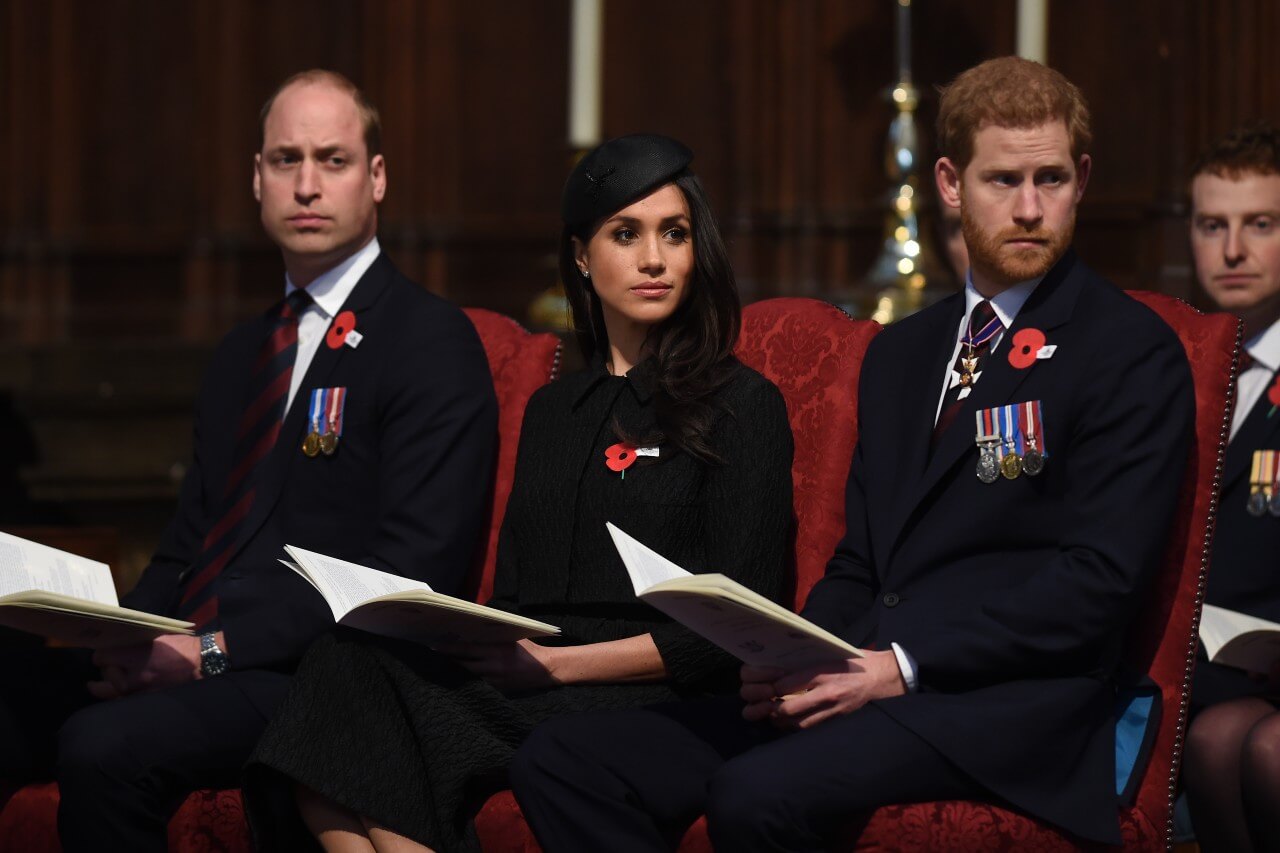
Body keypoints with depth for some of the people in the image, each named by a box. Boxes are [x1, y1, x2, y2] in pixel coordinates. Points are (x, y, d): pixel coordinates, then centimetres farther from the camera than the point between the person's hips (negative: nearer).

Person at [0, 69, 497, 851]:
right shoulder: (244, 354, 25)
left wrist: (216, 652, -17)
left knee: (104, 746, -33)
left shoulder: (433, 341, -2)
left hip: (313, 673, -7)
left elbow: (413, 571, -11)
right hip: (186, 656, 7)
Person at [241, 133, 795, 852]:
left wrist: (555, 662, -12)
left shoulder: (743, 408, 5)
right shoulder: (551, 412, 25)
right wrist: (466, 640, -3)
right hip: (523, 684, 6)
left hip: (656, 707, -6)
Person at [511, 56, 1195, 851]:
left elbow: (1099, 578, -9)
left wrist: (901, 666, -16)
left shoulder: (1134, 353, 1)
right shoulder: (901, 353, 24)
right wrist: (791, 663, 0)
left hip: (1002, 698, -7)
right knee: (563, 761, -13)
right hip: (851, 679, 7)